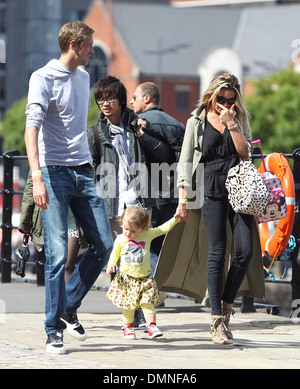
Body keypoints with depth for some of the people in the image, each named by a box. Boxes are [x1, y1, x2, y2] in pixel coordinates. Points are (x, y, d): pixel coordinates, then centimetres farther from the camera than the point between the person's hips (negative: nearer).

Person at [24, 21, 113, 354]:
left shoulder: (83, 77, 15)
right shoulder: (43, 78, -8)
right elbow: (32, 127, -19)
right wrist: (36, 176, -29)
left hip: (83, 173, 7)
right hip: (54, 173, -7)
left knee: (103, 245, 2)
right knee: (57, 253, -7)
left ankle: (68, 308, 19)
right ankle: (54, 330, 0)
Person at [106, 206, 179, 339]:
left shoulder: (148, 234, -1)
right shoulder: (120, 240, -1)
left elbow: (163, 229, 7)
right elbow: (115, 254, 13)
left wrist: (175, 219, 2)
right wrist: (111, 265, -3)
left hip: (144, 278, 0)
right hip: (126, 278, 0)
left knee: (148, 303, -7)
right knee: (129, 305, 1)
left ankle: (152, 326, -4)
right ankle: (128, 327, 16)